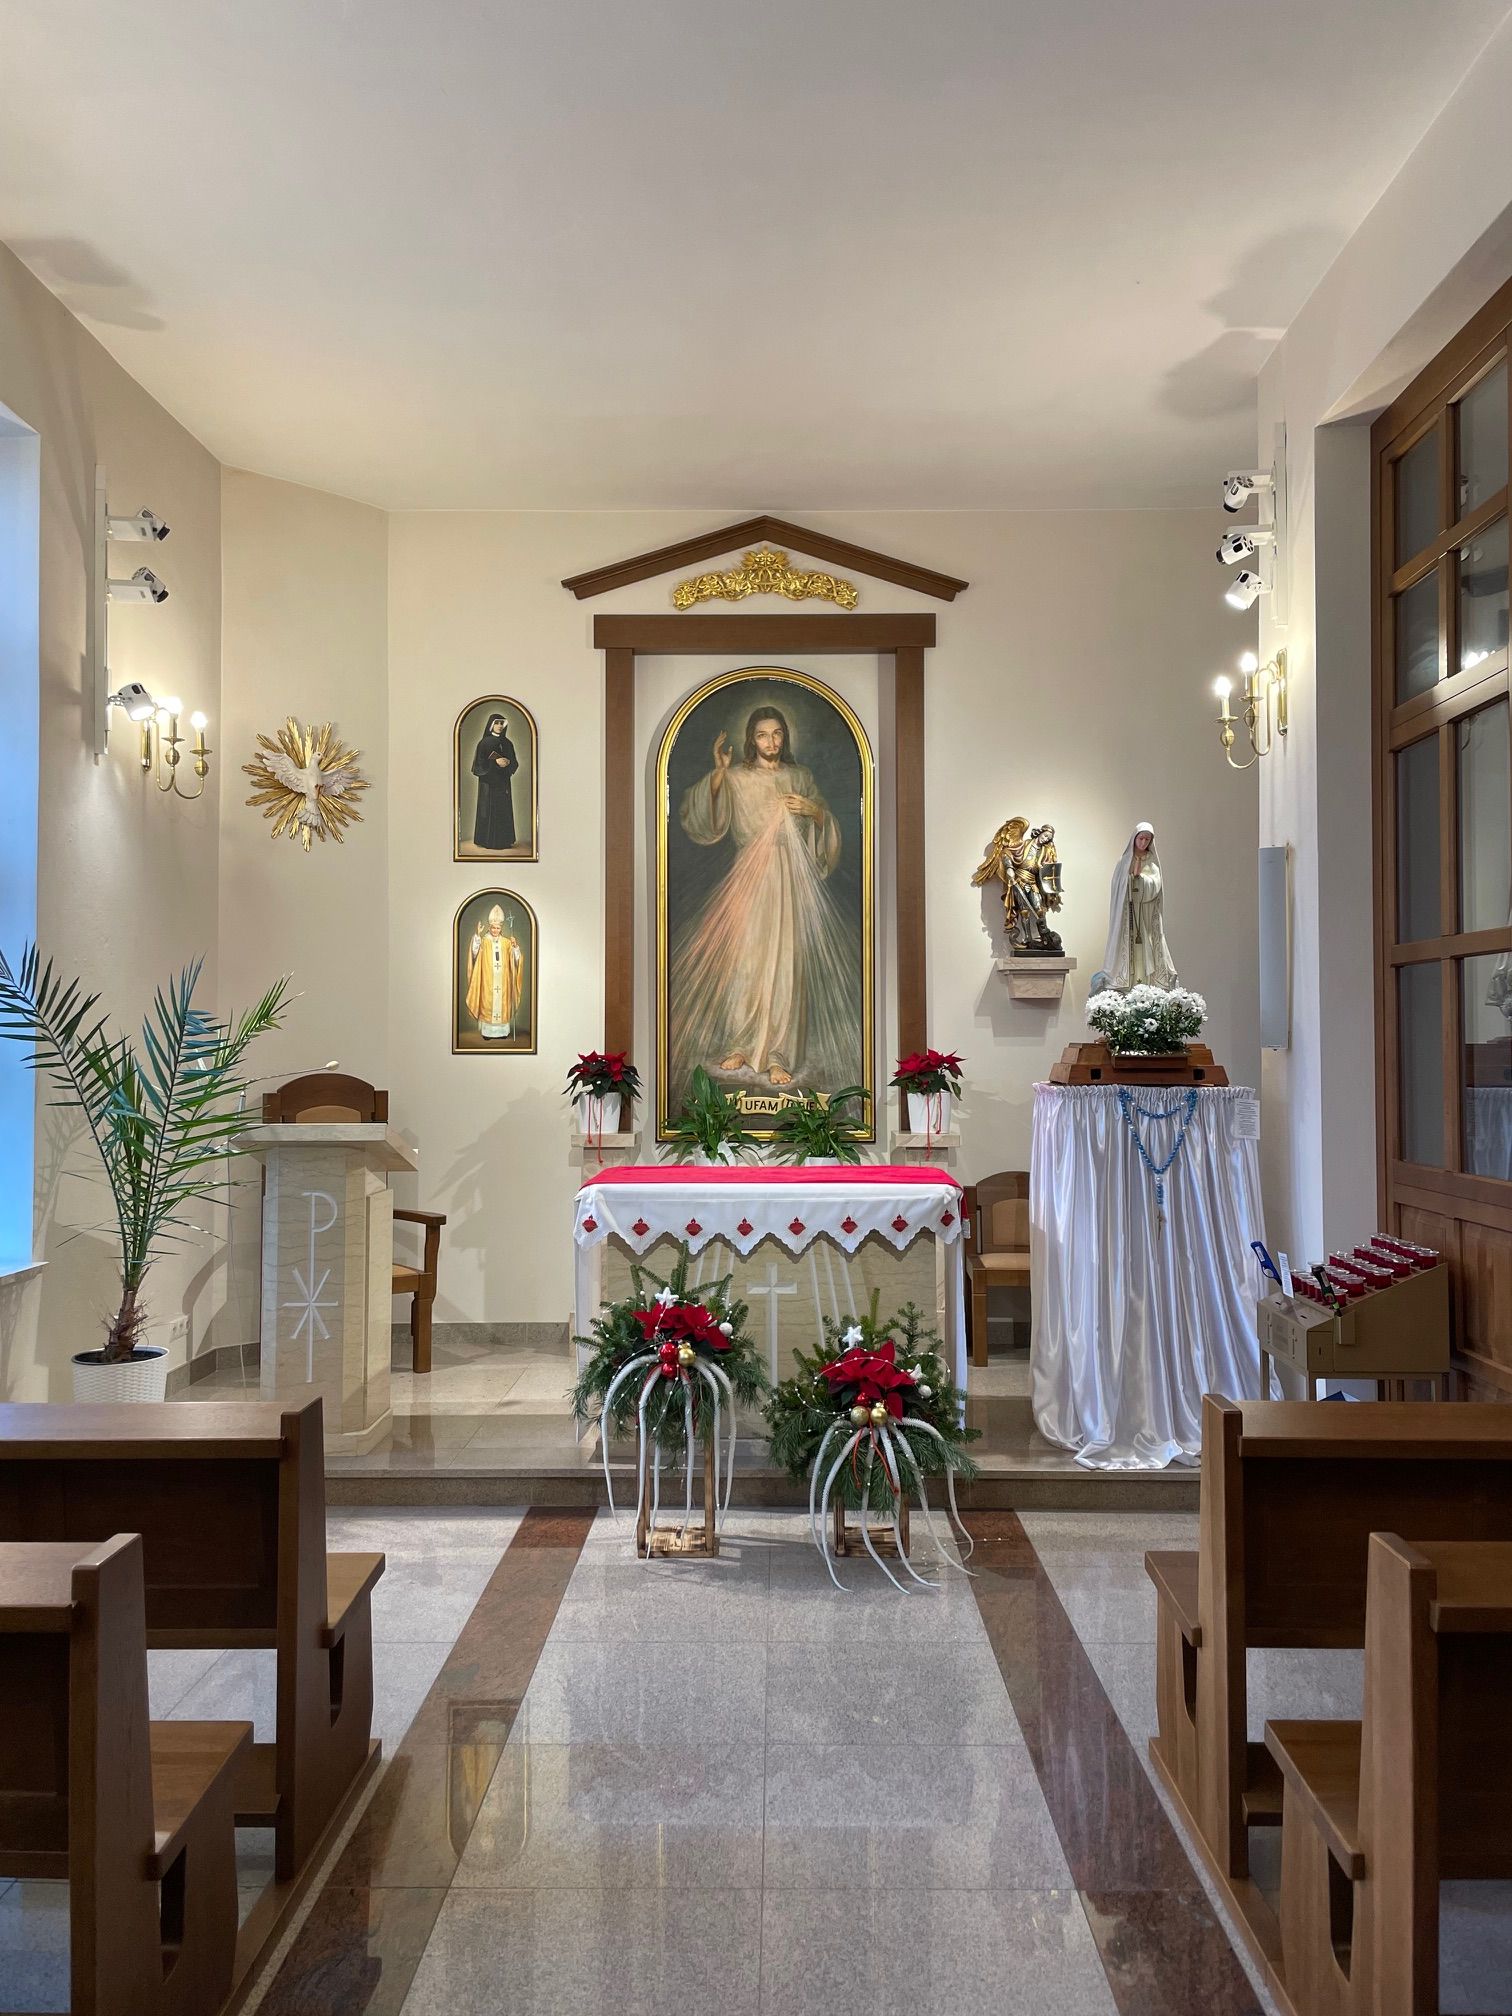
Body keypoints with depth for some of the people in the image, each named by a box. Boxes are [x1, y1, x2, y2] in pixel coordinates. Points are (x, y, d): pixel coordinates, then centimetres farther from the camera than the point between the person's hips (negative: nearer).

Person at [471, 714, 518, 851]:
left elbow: (515, 763, 11)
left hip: (504, 782, 5)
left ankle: (504, 839, 9)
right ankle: (489, 841, -1)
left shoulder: (507, 743, 10)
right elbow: (479, 763, -10)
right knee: (490, 810, -6)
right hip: (489, 782, -5)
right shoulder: (484, 742, -4)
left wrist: (508, 762, -11)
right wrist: (495, 762, -21)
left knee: (505, 810, 4)